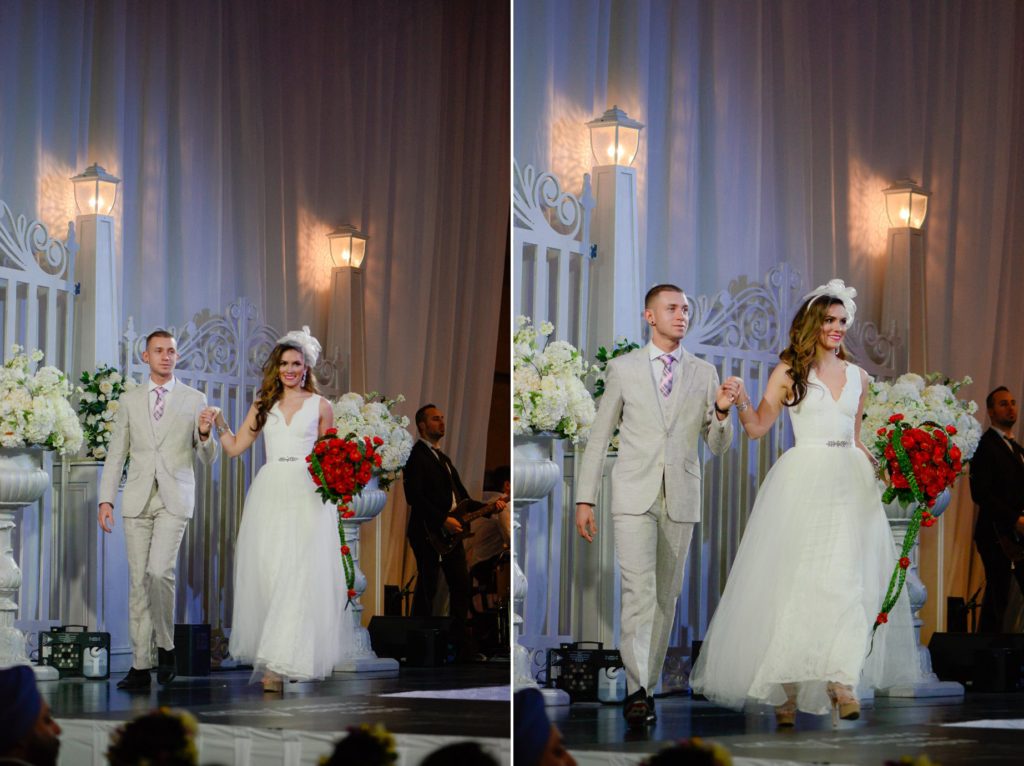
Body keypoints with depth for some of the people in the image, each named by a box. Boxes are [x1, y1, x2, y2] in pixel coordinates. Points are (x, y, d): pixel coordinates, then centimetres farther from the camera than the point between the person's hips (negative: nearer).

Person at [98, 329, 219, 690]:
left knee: (159, 571, -19)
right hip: (137, 499, 2)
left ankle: (165, 646, 1)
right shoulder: (129, 401, 12)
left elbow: (207, 459, 7)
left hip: (174, 499, -2)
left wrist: (204, 434, -14)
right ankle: (140, 666, 5)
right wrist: (105, 499, 3)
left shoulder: (195, 400, 7)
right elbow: (116, 454, 12)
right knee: (138, 580, 1)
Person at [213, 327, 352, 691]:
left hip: (307, 496, -2)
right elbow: (234, 447, 13)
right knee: (267, 574, -1)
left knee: (300, 575, -12)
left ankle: (280, 665, -16)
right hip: (270, 493, 3)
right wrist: (219, 423, 0)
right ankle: (271, 660, 9)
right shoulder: (264, 405, 14)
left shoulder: (320, 406, 9)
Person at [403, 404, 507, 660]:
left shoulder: (443, 458, 22)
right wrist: (443, 519, -24)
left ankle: (460, 643, 15)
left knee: (461, 586, 8)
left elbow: (460, 495, 21)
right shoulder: (415, 456, -8)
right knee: (427, 590, -5)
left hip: (451, 532, 9)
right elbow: (414, 496, -20)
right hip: (428, 533, -9)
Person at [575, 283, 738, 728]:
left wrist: (722, 412, -11)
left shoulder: (704, 373, 9)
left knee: (667, 596, 6)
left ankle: (649, 683, 16)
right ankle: (637, 691, -15)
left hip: (681, 499, 3)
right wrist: (585, 498, 2)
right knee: (639, 591, -14)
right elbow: (599, 436, 7)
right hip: (634, 496, -3)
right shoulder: (623, 369, 5)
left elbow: (717, 447, 10)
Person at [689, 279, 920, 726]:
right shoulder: (790, 371, 3)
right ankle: (786, 689, 3)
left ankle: (841, 681, -14)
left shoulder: (857, 377, 15)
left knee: (848, 580, -9)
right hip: (803, 483, -3)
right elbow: (757, 427, 0)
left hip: (849, 484, 3)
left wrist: (879, 466, 7)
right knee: (795, 580, -4)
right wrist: (741, 401, -18)